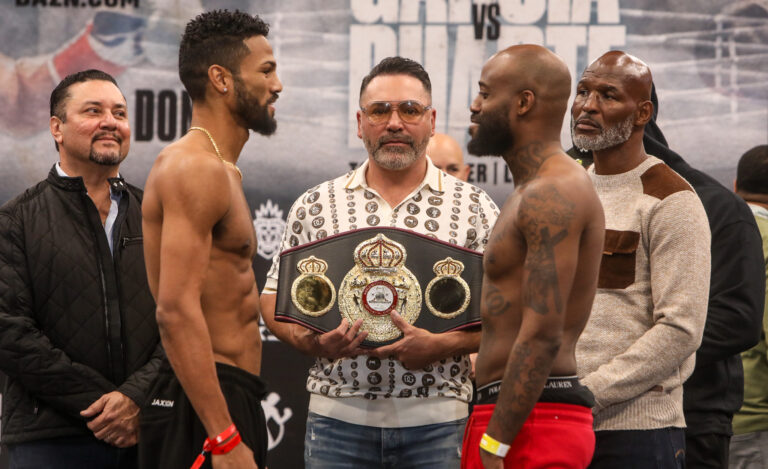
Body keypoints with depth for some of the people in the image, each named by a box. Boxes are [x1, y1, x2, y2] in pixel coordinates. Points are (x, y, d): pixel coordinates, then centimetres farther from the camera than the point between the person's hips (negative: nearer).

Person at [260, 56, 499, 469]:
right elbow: (274, 297, 12)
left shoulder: (475, 209, 5)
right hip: (337, 417, 1)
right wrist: (307, 340, -8)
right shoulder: (315, 206, 9)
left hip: (437, 422, -1)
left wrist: (443, 345, -14)